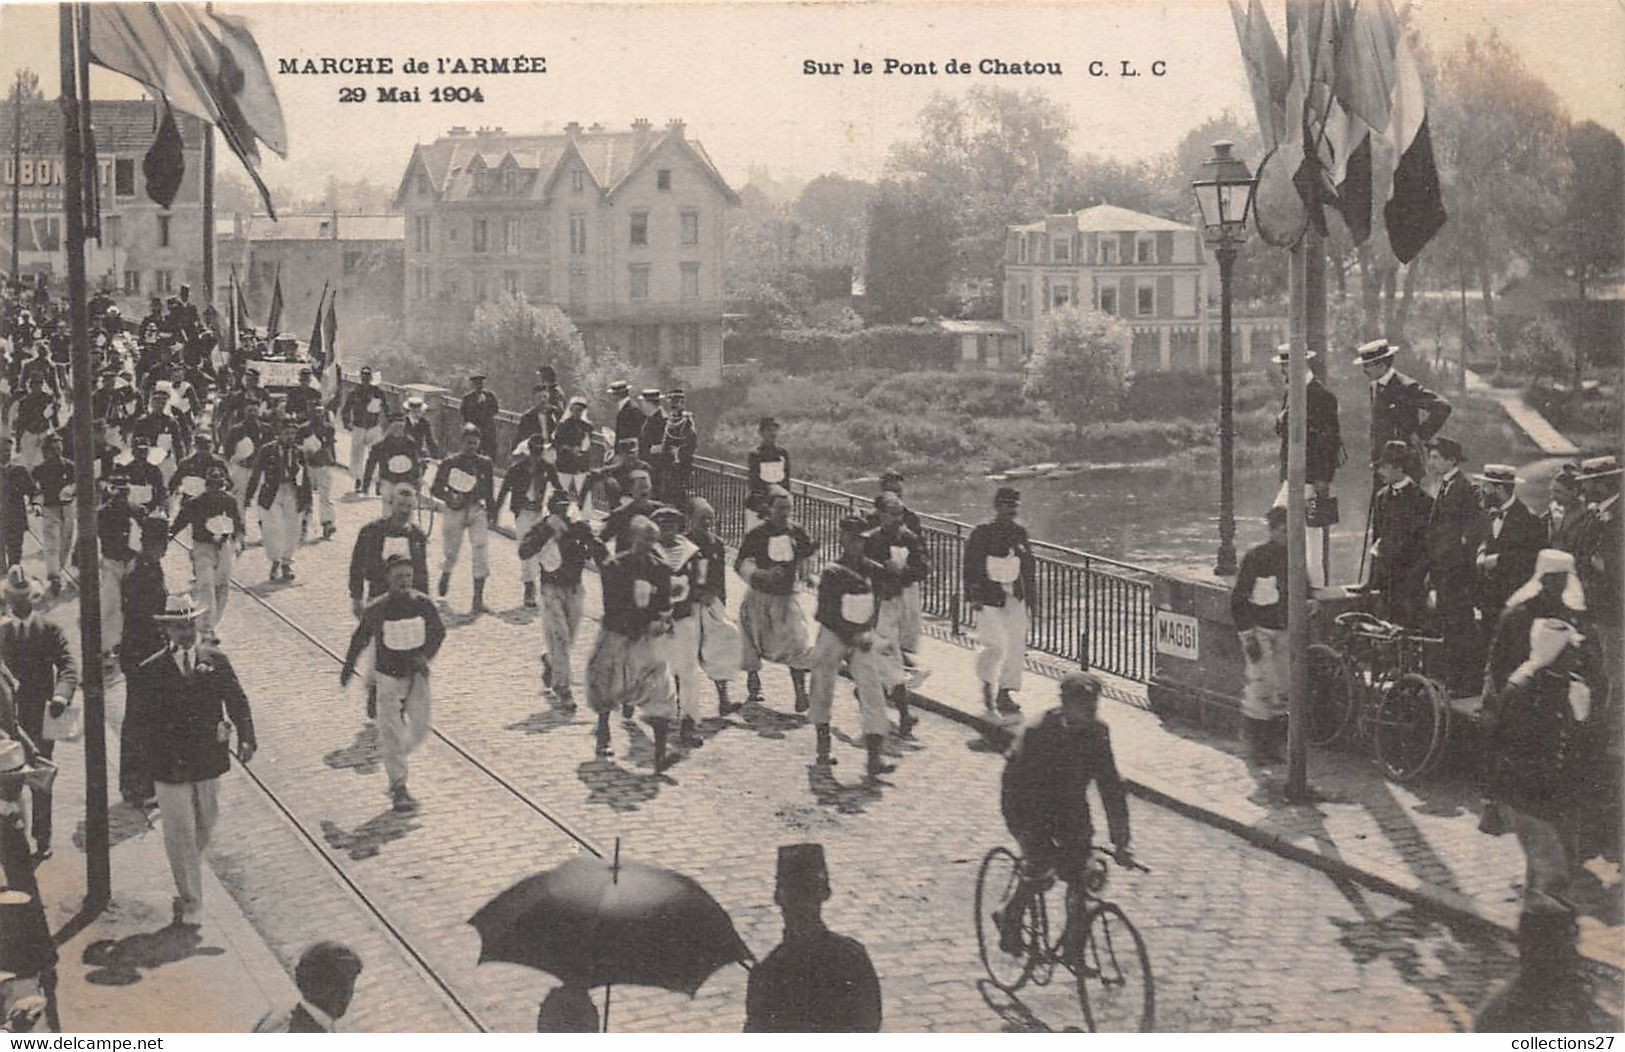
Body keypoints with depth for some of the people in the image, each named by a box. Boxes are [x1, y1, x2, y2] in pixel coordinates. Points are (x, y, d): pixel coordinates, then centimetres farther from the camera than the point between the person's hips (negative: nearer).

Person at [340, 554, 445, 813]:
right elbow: (360, 637, 3)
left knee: (420, 730, 4)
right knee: (392, 735, -6)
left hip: (416, 675, 2)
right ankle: (399, 787, 2)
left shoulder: (423, 604, -8)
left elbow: (438, 631, 5)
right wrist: (348, 666, 10)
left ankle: (395, 755, 36)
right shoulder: (376, 609, -12)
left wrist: (425, 657, -9)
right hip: (387, 676, -2)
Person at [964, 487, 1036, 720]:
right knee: (996, 647, -12)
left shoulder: (1020, 533, 9)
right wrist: (973, 596, -14)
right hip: (990, 599, -6)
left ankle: (1005, 693, 19)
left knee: (1016, 647, 6)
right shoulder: (982, 534, -7)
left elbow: (1029, 568, 16)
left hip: (1016, 598, 6)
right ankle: (987, 687, 15)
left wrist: (1031, 597, 14)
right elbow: (971, 567, -7)